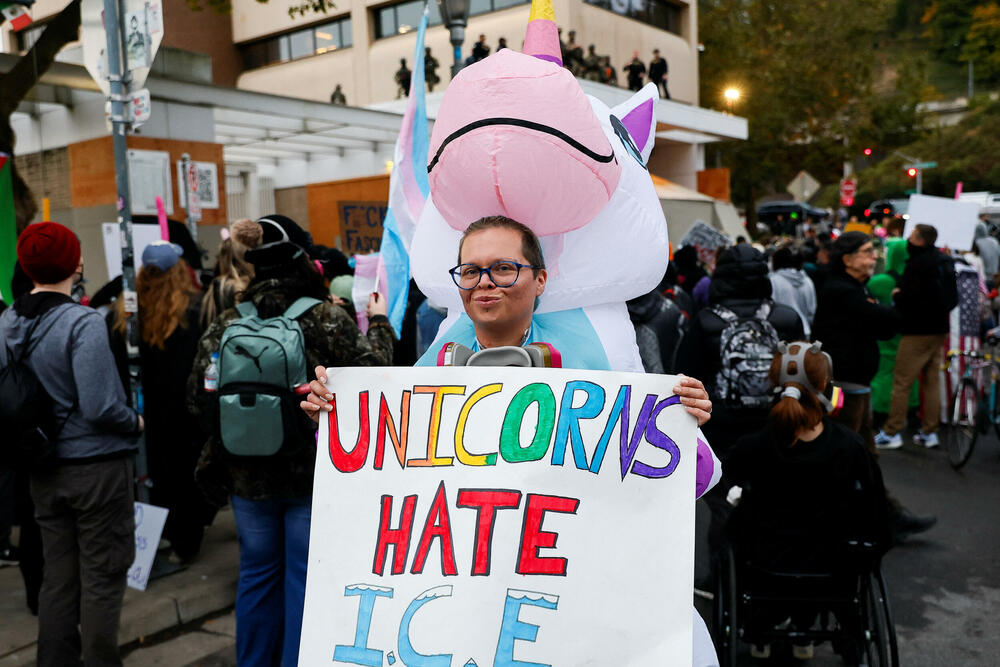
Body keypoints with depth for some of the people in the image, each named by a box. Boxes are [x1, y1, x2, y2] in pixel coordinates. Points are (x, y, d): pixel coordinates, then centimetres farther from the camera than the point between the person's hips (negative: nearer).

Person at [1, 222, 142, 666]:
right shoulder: (83, 323, -19)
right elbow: (99, 407, -23)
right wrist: (136, 422, -5)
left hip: (45, 472, 7)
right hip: (97, 465, -6)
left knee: (57, 576, 17)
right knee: (102, 578, 7)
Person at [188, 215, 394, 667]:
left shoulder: (225, 326, -4)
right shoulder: (328, 319, -14)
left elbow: (199, 401, -2)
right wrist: (379, 323, 7)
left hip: (248, 476, 4)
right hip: (313, 474, -3)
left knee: (258, 572, 19)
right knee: (305, 577, 9)